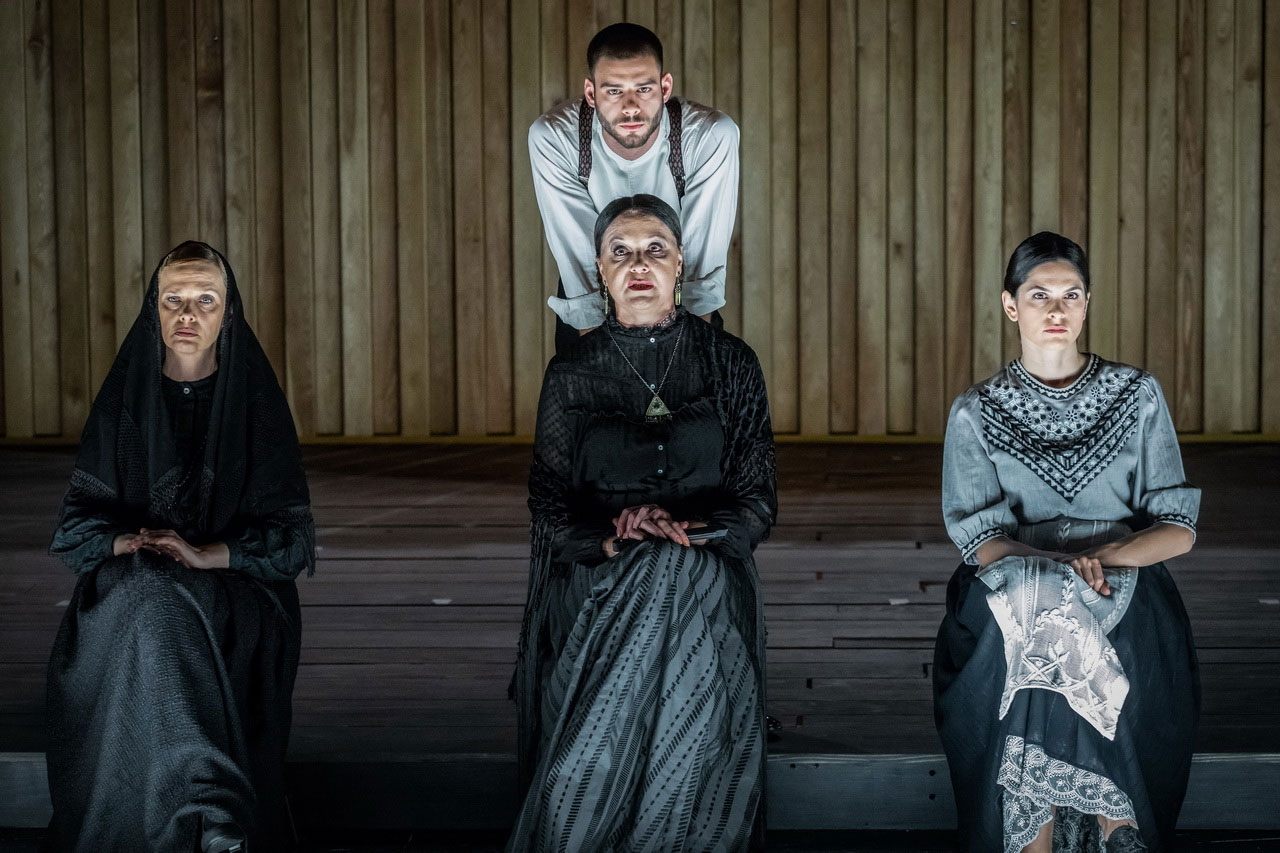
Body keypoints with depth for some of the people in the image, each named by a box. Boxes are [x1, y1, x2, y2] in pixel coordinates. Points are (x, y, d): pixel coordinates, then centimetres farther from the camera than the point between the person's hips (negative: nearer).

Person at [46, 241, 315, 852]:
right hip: (128, 592, 1)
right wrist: (128, 544, -15)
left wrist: (202, 555, -15)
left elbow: (290, 534, 0)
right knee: (155, 606, -32)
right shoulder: (125, 400, 8)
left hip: (237, 583, 0)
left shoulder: (256, 402, 4)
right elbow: (79, 519, 7)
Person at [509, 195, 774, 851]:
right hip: (599, 597, 0)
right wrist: (612, 541, -12)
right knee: (585, 781, -14)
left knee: (692, 773, -15)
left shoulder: (730, 363, 6)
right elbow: (550, 512, 6)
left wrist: (687, 529, -12)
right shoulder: (572, 374, 8)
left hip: (703, 599, 0)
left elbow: (758, 503, 5)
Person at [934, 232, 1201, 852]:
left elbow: (1179, 529, 5)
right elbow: (981, 541, 0)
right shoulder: (976, 413, 7)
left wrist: (1102, 556, -15)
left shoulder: (1137, 395, 9)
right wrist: (1064, 568, -19)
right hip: (1018, 610, -1)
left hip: (1128, 608, 1)